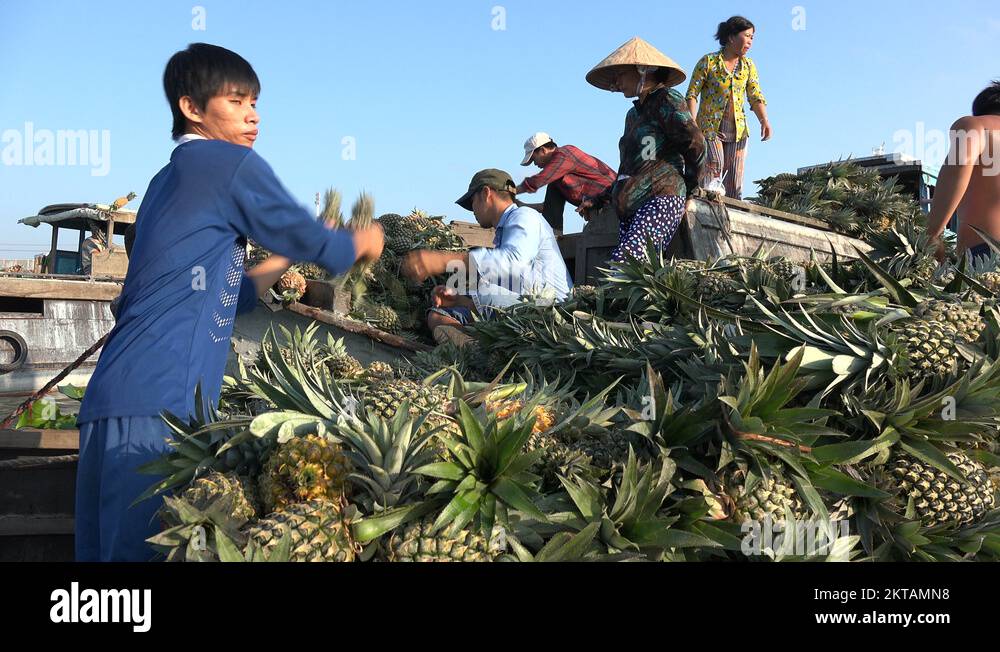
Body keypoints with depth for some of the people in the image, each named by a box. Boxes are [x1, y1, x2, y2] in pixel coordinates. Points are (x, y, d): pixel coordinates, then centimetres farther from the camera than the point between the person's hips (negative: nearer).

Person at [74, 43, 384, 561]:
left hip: (119, 400, 10)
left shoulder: (169, 180, 24)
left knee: (114, 547, 10)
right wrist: (361, 245, 24)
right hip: (155, 403, -10)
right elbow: (311, 241, 5)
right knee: (150, 547, -9)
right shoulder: (231, 163, -3)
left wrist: (282, 264, 27)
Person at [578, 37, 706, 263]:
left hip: (661, 198, -7)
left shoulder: (666, 99, 4)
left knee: (623, 261, -28)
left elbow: (695, 143, -8)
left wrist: (689, 184, 2)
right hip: (630, 210, 7)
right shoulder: (633, 114, 29)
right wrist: (599, 200, 31)